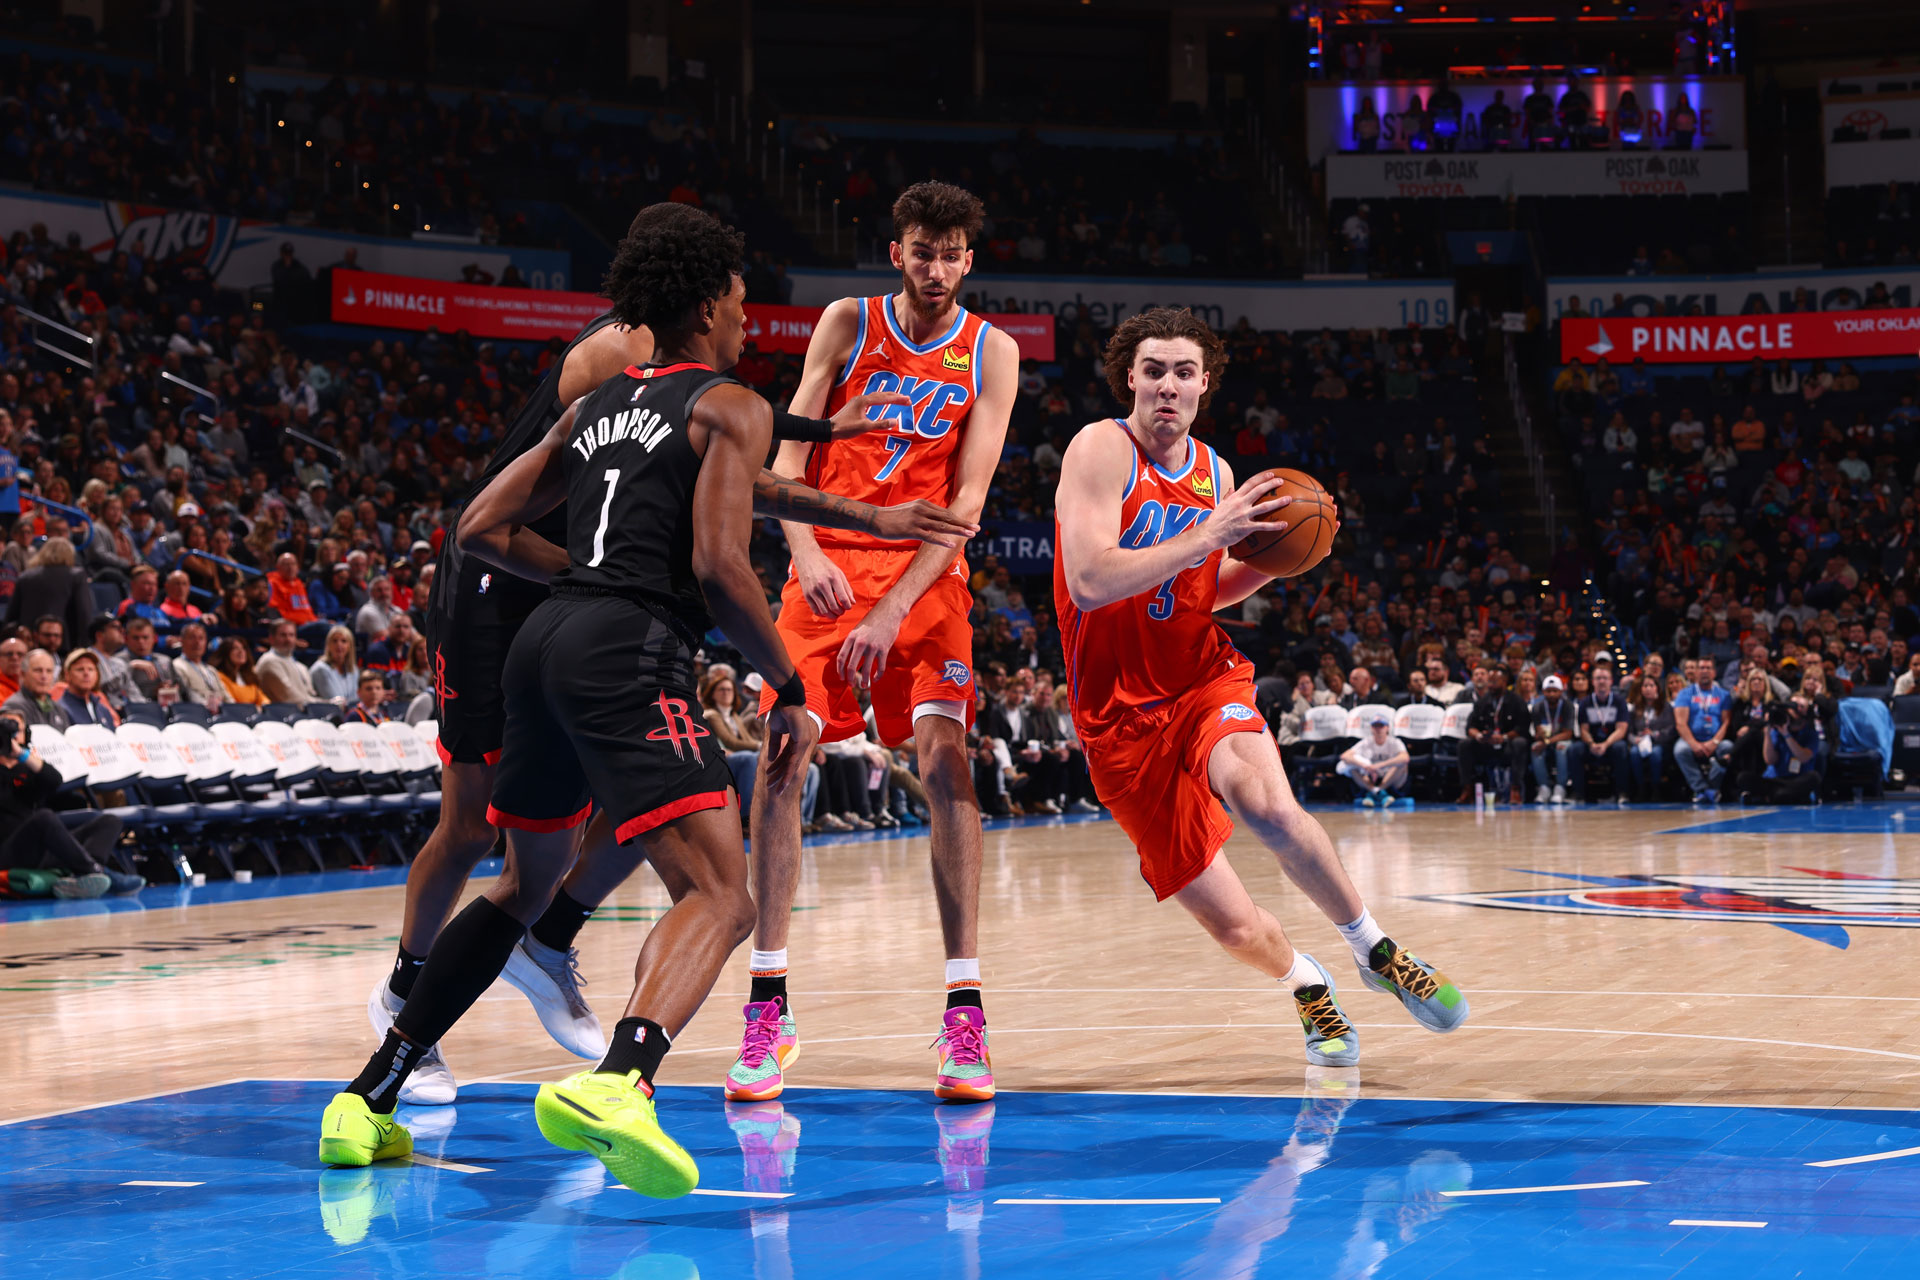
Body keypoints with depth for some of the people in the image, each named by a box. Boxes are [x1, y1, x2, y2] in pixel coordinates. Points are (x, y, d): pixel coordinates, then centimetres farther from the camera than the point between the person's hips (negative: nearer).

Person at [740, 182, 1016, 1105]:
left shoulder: (991, 354, 0)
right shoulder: (847, 324, 3)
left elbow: (966, 499, -7)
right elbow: (789, 454, -1)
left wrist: (893, 609, -18)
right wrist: (806, 554, -21)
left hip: (925, 576, -1)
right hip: (829, 567, 1)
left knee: (944, 759, -16)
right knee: (779, 757, -12)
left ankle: (963, 1009, -13)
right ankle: (768, 1007, -6)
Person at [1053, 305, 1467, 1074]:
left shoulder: (1213, 472, 8)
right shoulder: (1102, 449, -11)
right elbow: (1091, 581, -24)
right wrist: (1208, 536, -26)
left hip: (1206, 680, 3)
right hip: (1122, 717, -3)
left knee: (1267, 805, -33)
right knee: (1235, 927, -4)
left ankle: (1375, 950, -13)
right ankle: (1305, 982, 30)